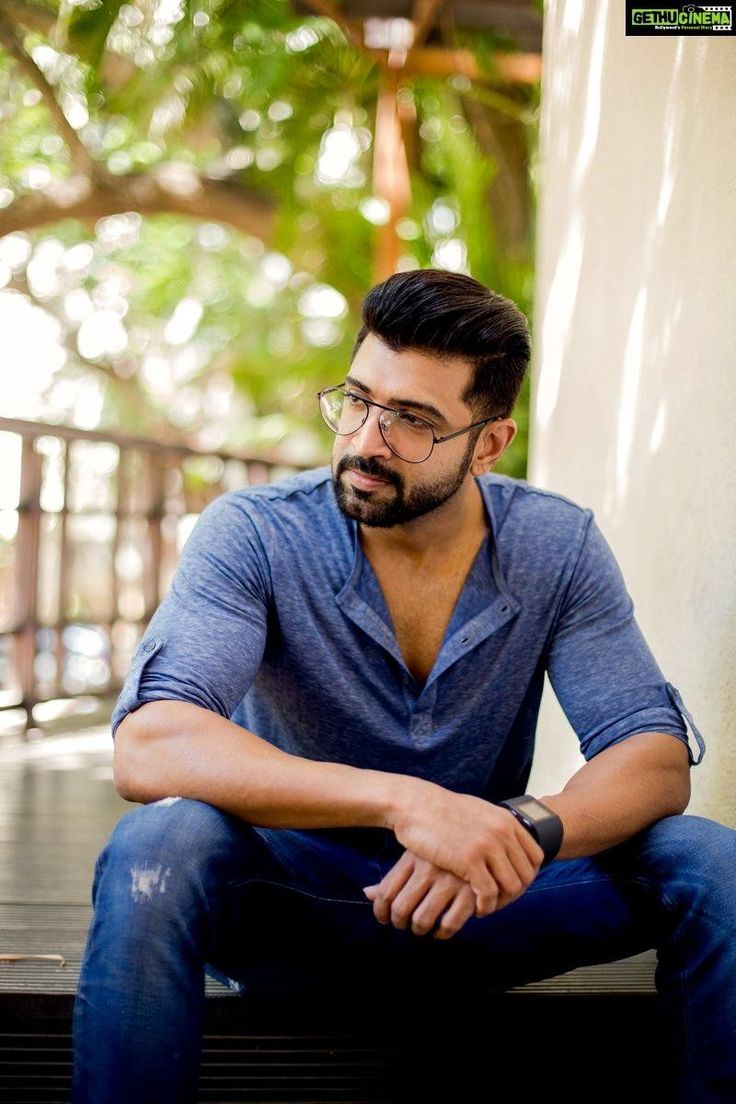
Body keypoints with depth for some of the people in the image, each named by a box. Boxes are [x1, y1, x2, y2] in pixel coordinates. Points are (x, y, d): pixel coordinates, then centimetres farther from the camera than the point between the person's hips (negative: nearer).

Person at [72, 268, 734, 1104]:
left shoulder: (557, 547, -5)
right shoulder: (253, 535, -14)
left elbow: (657, 760, -10)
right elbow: (146, 750, -28)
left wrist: (527, 828, -34)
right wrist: (403, 801, -40)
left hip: (473, 903, 3)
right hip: (291, 904, -2)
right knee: (158, 846, -34)